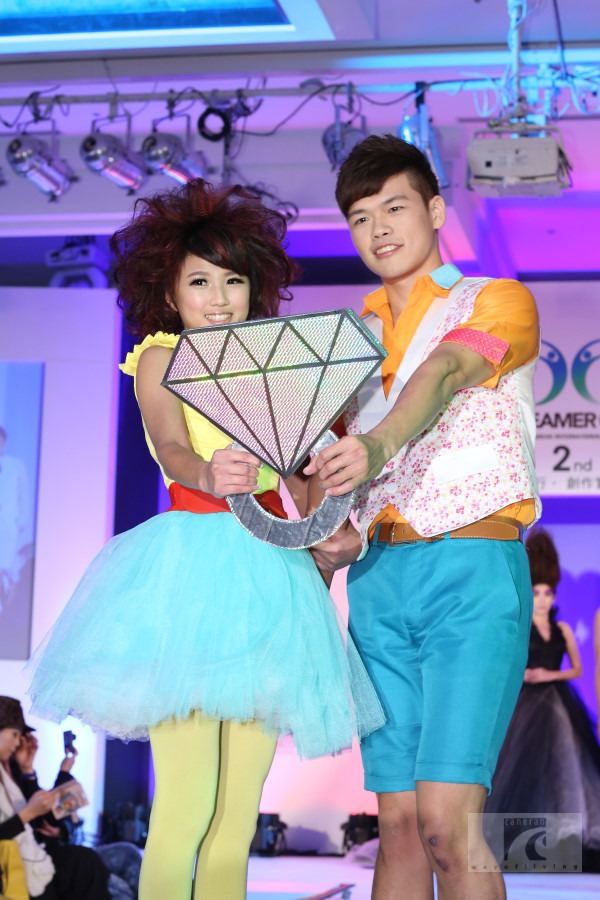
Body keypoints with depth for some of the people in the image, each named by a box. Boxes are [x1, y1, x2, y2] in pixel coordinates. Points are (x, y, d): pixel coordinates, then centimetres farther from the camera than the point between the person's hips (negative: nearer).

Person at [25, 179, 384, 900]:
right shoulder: (162, 356, 6)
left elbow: (302, 475, 15)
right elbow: (172, 448, -14)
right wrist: (208, 476, -37)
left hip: (266, 567, 5)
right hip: (193, 558, -5)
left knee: (239, 815, 3)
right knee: (186, 807, -13)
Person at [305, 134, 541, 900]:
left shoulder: (497, 302, 5)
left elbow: (445, 373, -16)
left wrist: (377, 447, -36)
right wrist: (332, 536, -4)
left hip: (472, 560, -5)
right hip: (379, 575, 5)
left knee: (446, 820, -16)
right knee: (397, 823, 1)